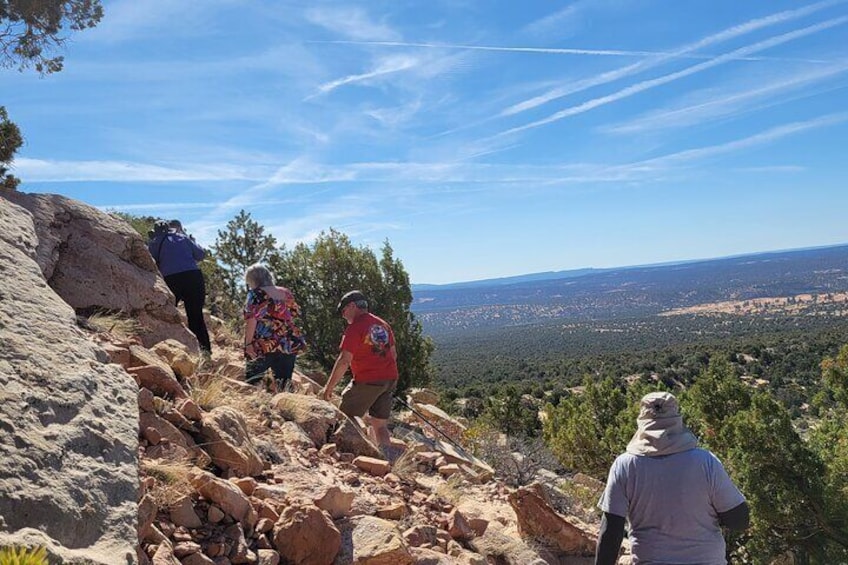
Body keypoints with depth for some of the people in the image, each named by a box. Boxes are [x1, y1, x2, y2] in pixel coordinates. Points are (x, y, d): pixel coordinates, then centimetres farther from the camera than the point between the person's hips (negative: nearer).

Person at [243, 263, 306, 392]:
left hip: (265, 345, -5)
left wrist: (248, 343, -11)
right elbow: (295, 315, 15)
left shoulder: (255, 294, -3)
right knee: (284, 384, 8)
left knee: (251, 381, 7)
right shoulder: (286, 292, 11)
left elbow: (251, 319, -12)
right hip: (290, 345, 5)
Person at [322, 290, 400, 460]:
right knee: (380, 424, 12)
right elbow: (393, 354, 18)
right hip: (390, 379, 7)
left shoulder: (354, 328, -11)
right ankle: (390, 458, 3)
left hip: (367, 381, -7)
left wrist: (329, 387, -10)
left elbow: (344, 360, -16)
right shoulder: (383, 325, 13)